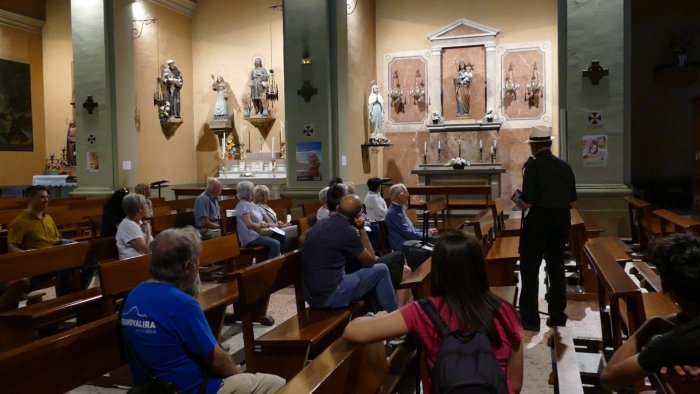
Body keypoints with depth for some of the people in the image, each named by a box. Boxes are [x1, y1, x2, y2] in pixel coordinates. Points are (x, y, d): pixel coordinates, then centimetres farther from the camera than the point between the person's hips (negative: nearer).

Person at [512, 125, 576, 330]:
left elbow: (527, 203, -21)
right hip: (561, 221, 6)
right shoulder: (565, 166, 1)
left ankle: (530, 319, 11)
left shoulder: (533, 166, -16)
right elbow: (572, 200, 5)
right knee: (556, 268, 17)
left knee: (529, 269, 6)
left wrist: (517, 198, -1)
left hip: (538, 221, -6)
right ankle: (557, 315, 27)